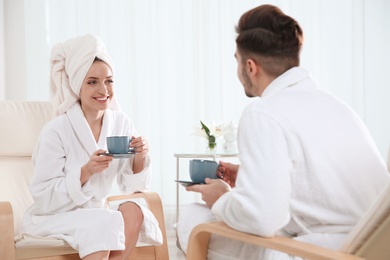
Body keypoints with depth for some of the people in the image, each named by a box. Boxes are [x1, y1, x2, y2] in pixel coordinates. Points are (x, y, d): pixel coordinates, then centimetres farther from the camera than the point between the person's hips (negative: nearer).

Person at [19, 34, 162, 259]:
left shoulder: (121, 123, -2)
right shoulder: (56, 131, -17)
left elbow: (132, 187, 1)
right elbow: (43, 198, -16)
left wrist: (140, 158, -19)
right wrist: (85, 172, -28)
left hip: (97, 212, 5)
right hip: (53, 217, -5)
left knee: (133, 211, -25)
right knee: (103, 224, -32)